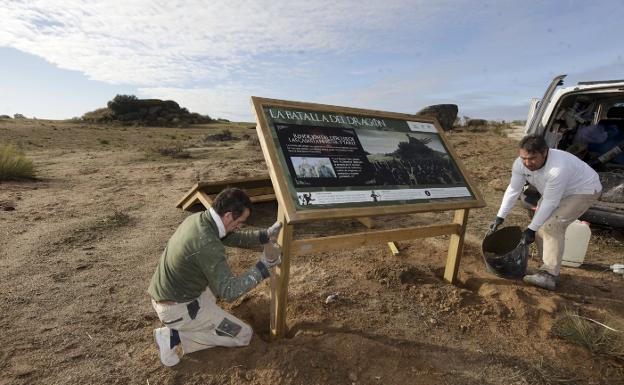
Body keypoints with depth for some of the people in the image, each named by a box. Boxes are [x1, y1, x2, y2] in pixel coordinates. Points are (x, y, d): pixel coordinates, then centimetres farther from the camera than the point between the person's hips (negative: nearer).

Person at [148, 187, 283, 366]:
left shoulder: (198, 218, -3)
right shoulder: (207, 245, -32)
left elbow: (235, 238, 10)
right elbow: (229, 291, -29)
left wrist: (266, 235, 0)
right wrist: (263, 265, -23)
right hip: (177, 309, -9)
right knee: (243, 335, 1)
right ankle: (175, 339, -2)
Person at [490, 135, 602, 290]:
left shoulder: (558, 169, -41)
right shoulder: (520, 164, -21)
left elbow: (550, 202, -35)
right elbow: (513, 190, -12)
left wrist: (531, 229, -31)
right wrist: (500, 217, -13)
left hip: (584, 190, -8)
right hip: (556, 192, 8)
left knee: (552, 226, -22)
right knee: (541, 223, 2)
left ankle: (550, 276, -19)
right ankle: (548, 266, 17)